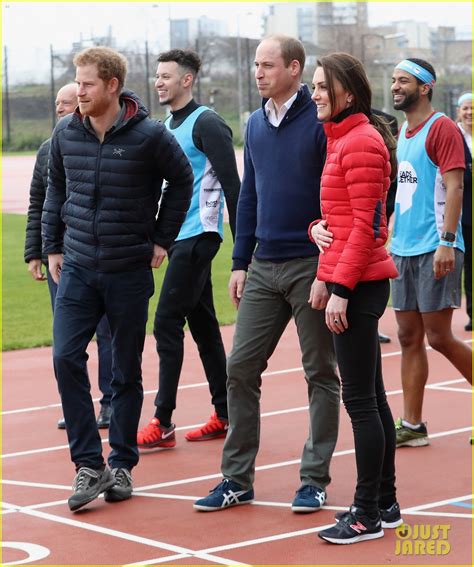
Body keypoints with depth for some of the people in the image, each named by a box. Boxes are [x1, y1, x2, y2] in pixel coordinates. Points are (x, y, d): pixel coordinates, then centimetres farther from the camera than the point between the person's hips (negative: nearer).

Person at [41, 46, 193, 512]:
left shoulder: (149, 136, -11)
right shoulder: (66, 133, -1)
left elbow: (181, 182, 4)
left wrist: (162, 239, 3)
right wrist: (52, 246, 11)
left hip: (129, 272, -2)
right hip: (77, 268, 2)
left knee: (127, 372, 7)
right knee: (66, 358, -10)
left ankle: (121, 464, 20)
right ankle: (89, 464, -3)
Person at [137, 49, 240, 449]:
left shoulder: (206, 124, -12)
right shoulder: (168, 126, 16)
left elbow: (231, 185, -15)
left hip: (198, 236, -9)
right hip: (178, 236, 9)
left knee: (167, 323, -11)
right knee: (202, 325, 11)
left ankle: (163, 424, -8)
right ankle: (224, 416, 18)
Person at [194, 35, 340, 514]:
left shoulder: (320, 123, -10)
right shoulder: (256, 125, 10)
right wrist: (240, 263, 11)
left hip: (310, 267, -6)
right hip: (263, 268, 6)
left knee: (320, 374, 4)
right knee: (240, 369, 4)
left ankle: (314, 479, 13)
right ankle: (237, 479, 11)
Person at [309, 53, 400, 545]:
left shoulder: (362, 142, -14)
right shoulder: (340, 139, 16)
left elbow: (366, 226, -18)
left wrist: (341, 290, -20)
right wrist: (317, 228, 1)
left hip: (358, 283, -10)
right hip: (354, 282, 10)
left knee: (360, 399, -5)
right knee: (371, 396, 14)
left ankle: (368, 514, 0)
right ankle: (384, 502, 22)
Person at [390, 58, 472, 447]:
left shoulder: (441, 128, -8)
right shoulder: (403, 133, 17)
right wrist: (390, 239, 18)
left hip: (434, 250, -8)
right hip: (404, 250, 8)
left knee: (439, 336, -7)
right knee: (409, 337, 6)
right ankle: (412, 426, 8)